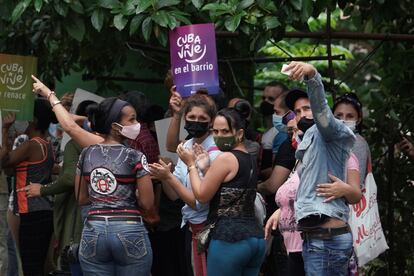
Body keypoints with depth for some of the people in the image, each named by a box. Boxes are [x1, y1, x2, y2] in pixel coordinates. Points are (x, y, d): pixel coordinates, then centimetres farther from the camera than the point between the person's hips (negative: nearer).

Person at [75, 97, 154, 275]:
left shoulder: (86, 155, 4)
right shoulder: (135, 157, -9)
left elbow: (81, 198, 12)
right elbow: (147, 203, -7)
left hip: (93, 232, 4)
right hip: (129, 232, -4)